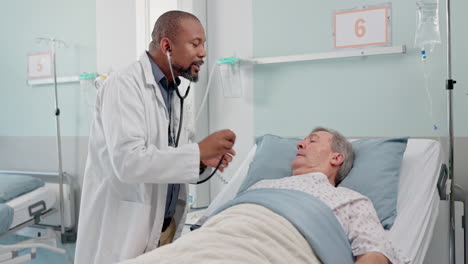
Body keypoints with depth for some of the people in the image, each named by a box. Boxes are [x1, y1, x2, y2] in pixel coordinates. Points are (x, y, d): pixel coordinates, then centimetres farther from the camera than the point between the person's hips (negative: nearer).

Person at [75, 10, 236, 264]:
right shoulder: (124, 85, -15)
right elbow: (128, 161, -27)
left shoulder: (172, 93, 10)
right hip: (125, 230, -7)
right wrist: (198, 151, -22)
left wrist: (202, 161, -6)